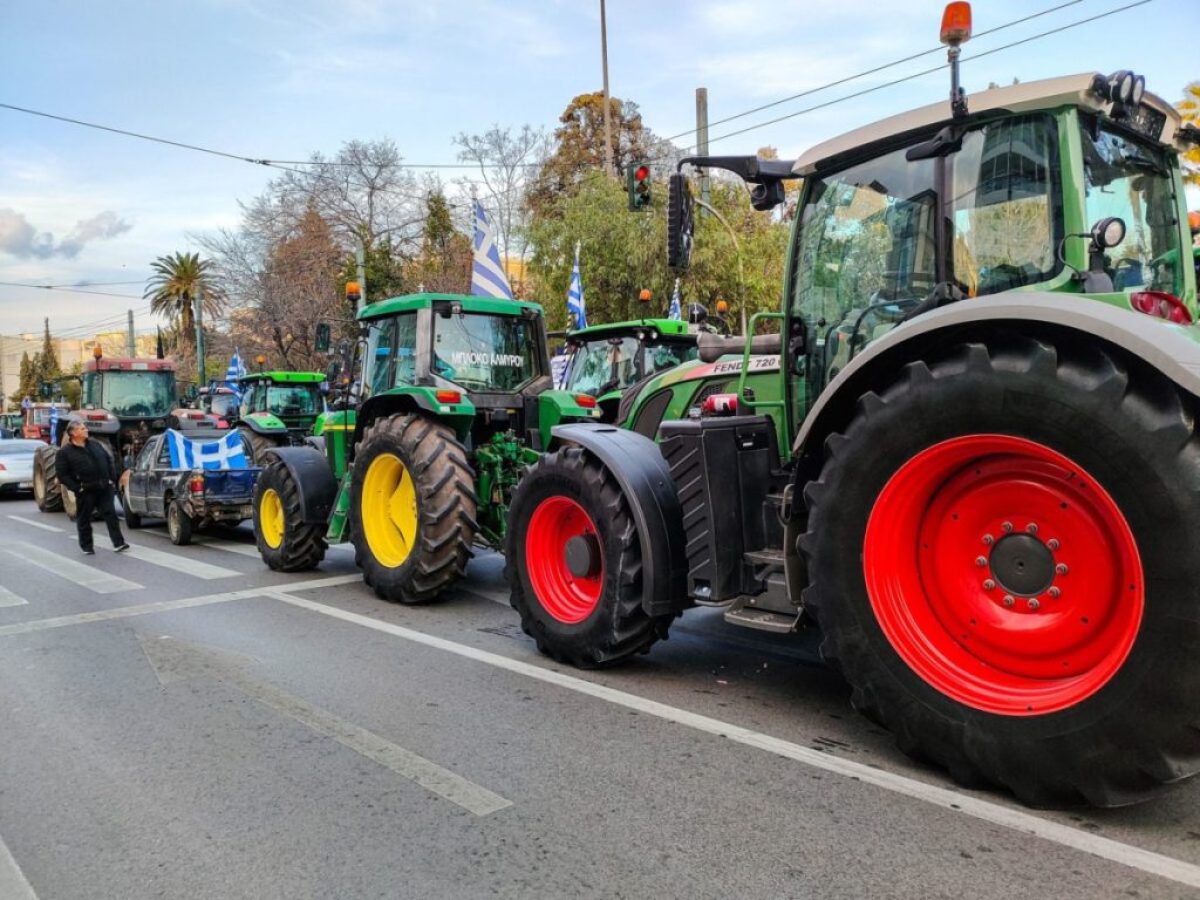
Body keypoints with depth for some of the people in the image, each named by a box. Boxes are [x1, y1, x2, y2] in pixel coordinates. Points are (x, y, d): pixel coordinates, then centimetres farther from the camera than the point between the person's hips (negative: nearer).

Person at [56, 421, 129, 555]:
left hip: (104, 488, 4)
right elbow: (62, 474, -6)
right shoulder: (65, 452, -4)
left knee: (110, 514, -1)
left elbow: (109, 460, 18)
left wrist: (112, 478, 8)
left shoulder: (95, 444, 11)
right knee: (84, 519, 6)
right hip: (85, 491, -3)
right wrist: (76, 487, -13)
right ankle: (87, 547, 19)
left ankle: (118, 543, -2)